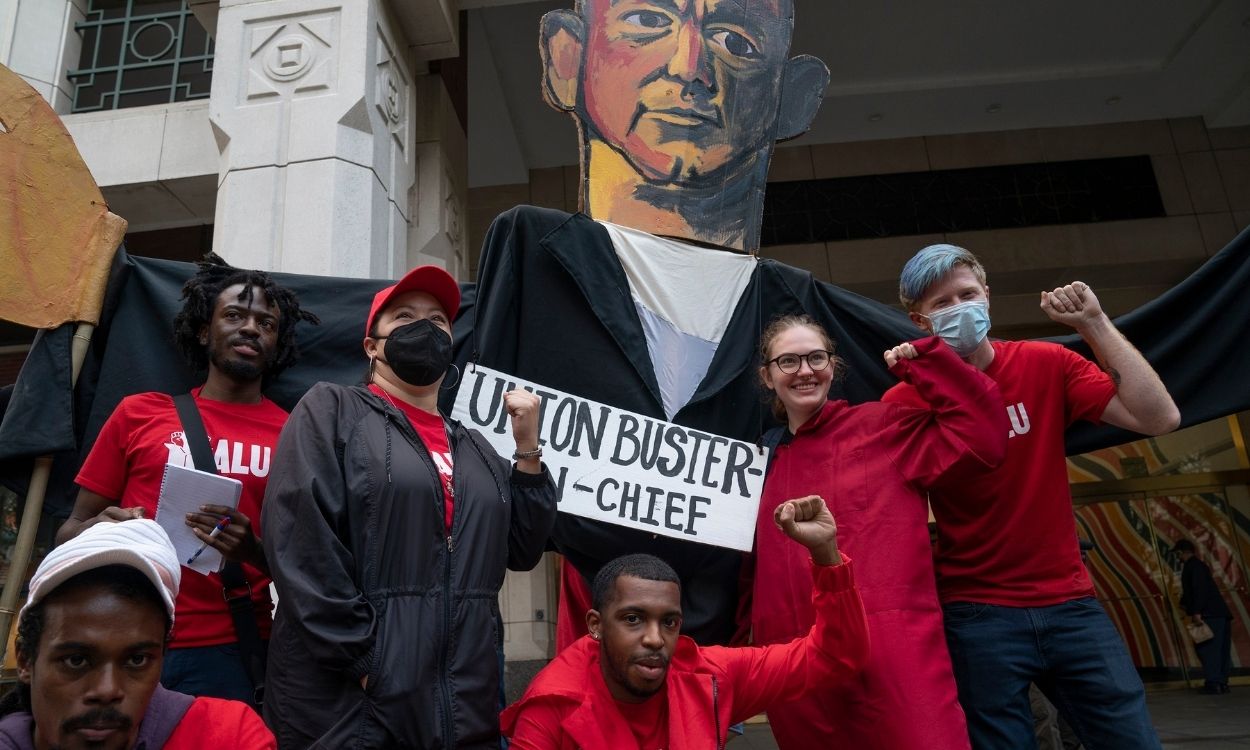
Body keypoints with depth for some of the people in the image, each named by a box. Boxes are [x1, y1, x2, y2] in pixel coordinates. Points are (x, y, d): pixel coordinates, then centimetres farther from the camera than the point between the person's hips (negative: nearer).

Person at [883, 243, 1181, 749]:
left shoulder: (1046, 365, 0)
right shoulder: (905, 401, -7)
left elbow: (1158, 418, -9)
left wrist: (1095, 324, -11)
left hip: (1069, 602, 3)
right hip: (976, 615, -2)